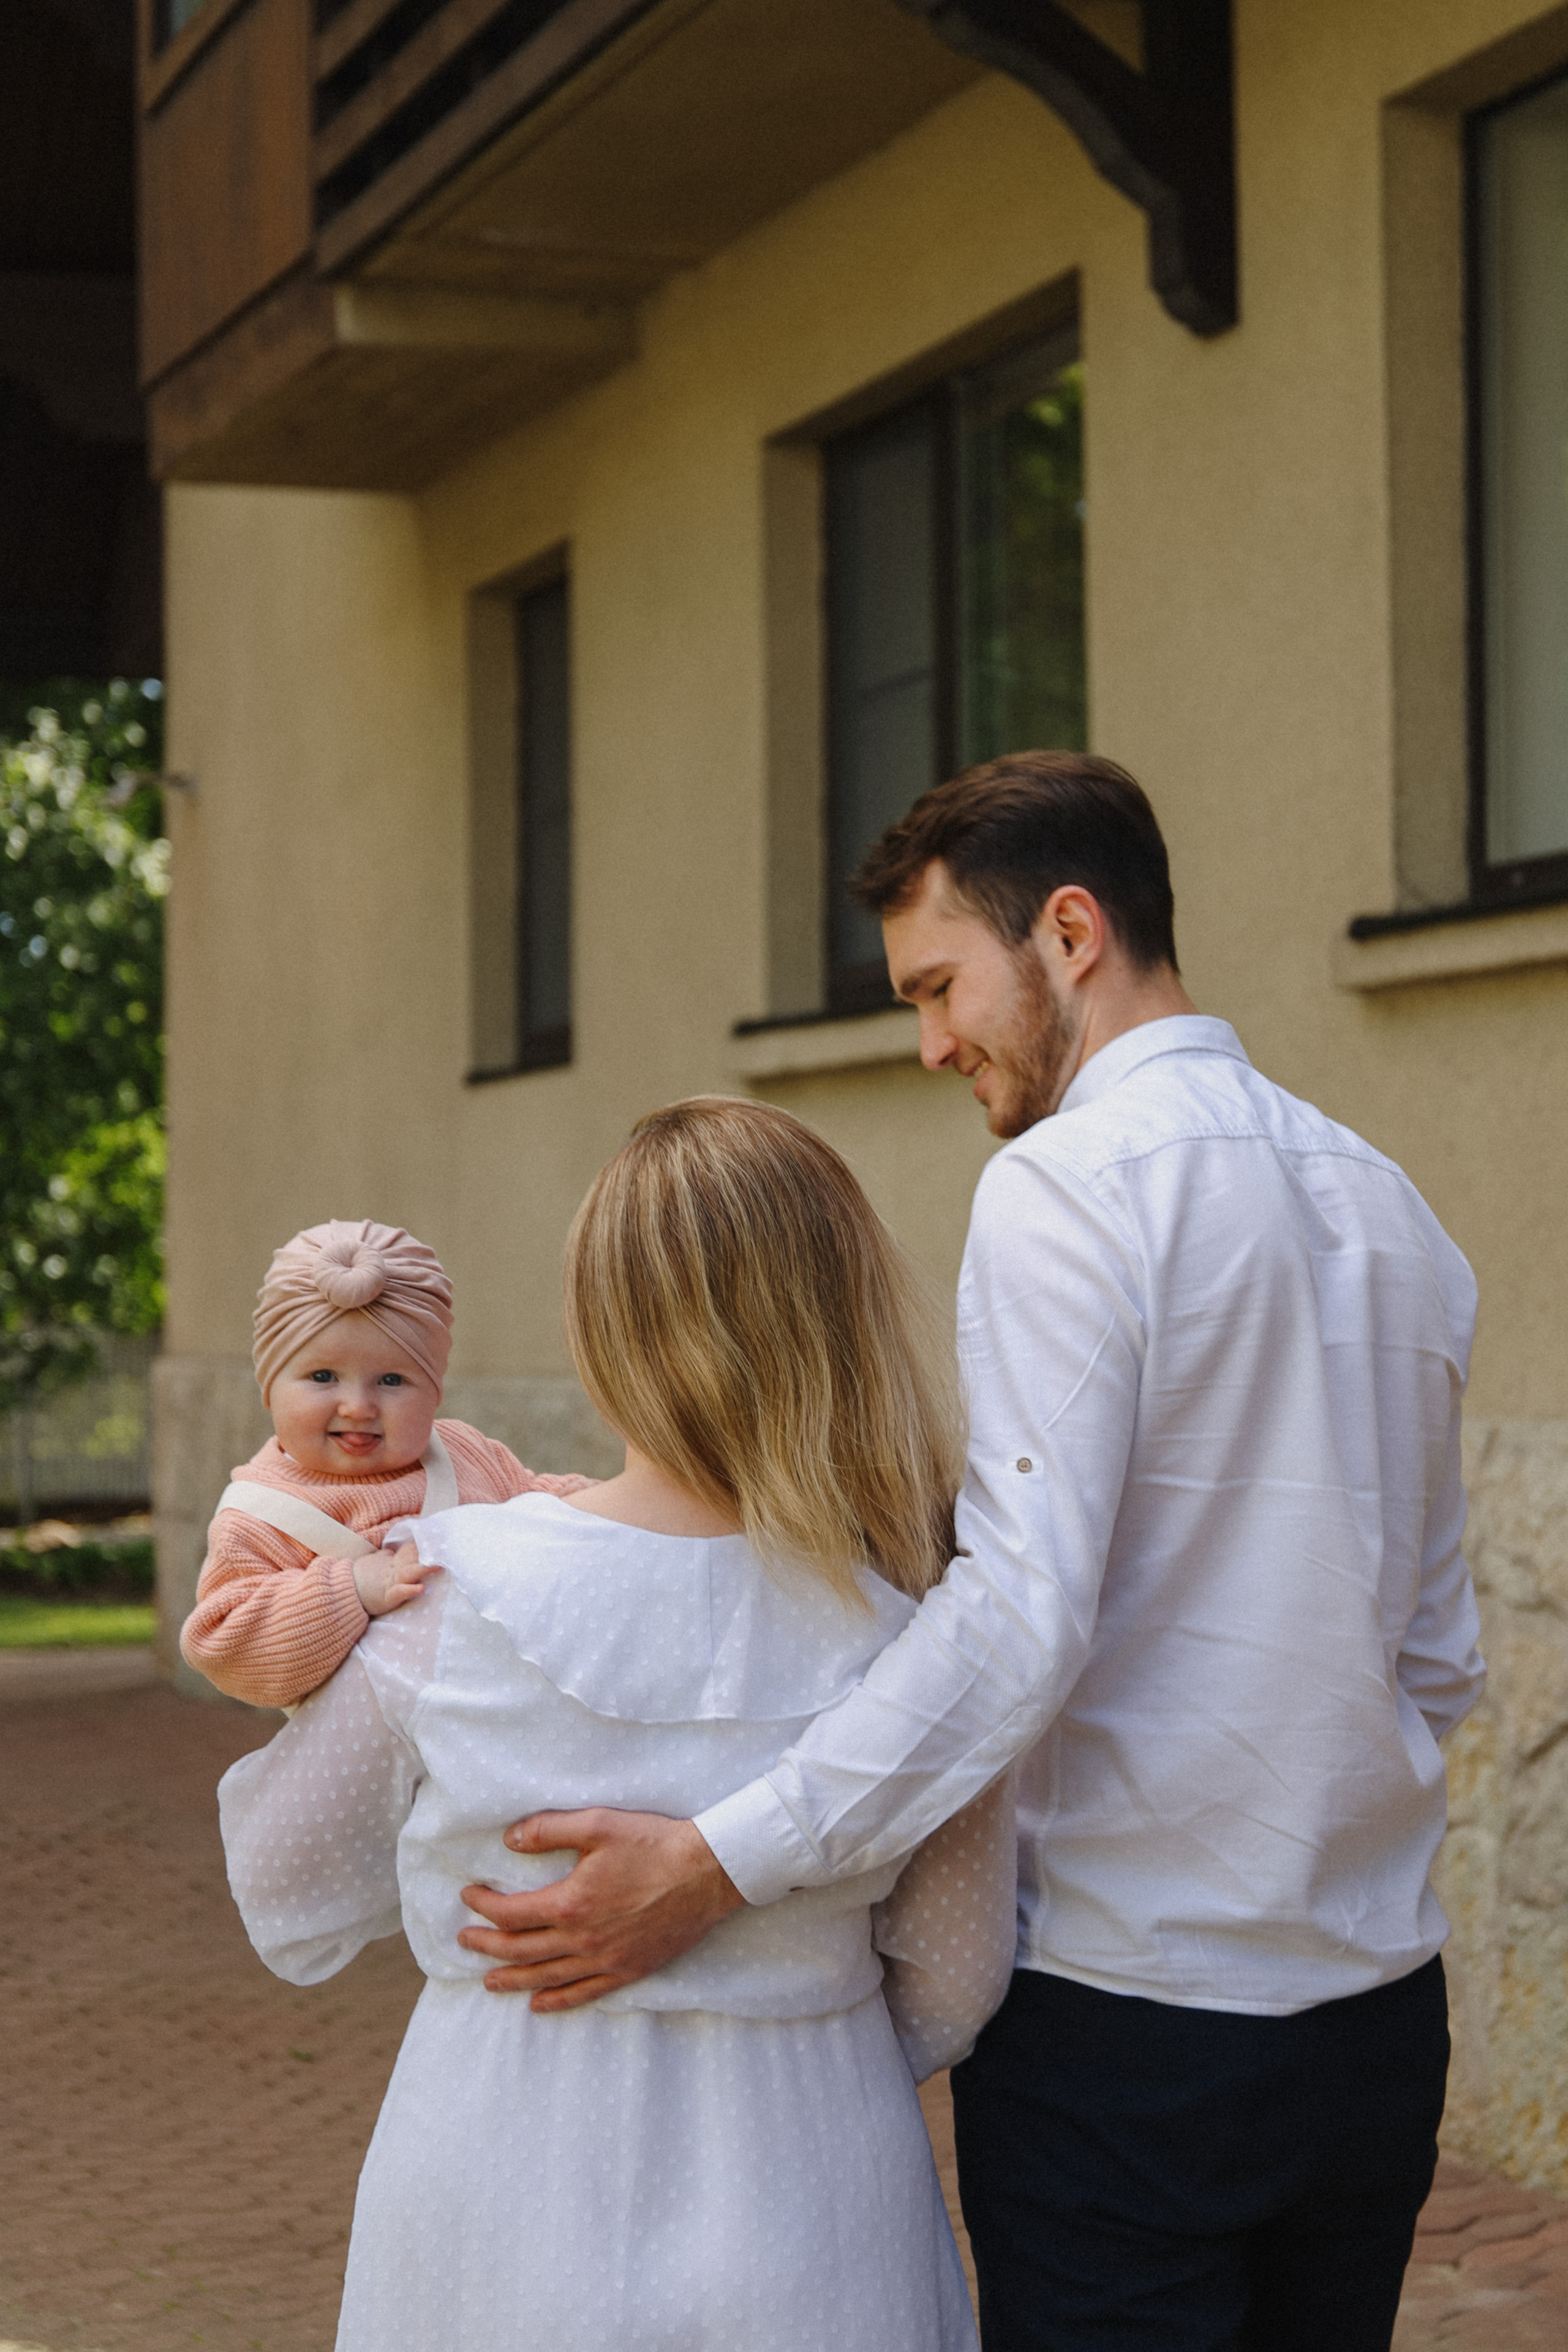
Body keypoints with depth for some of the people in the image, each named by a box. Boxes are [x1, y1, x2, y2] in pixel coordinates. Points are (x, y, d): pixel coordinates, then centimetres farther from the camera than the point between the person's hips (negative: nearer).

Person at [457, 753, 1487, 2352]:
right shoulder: (1384, 1203, 12)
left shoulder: (1070, 1181, -13)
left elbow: (1022, 1615, -24)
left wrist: (713, 1864, -26)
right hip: (1379, 2014, 8)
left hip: (1131, 2024, -8)